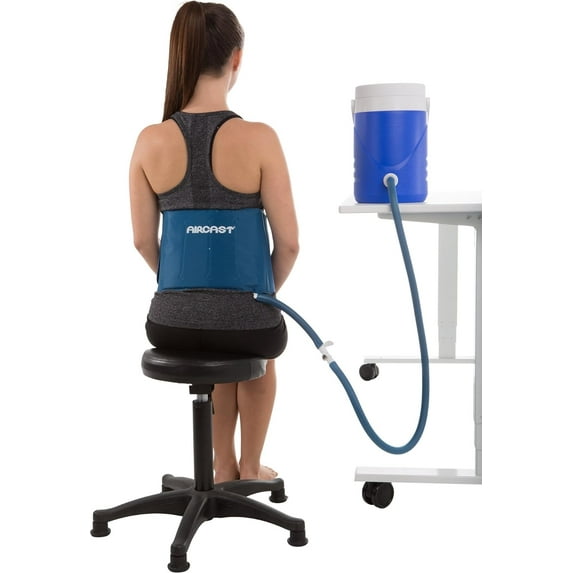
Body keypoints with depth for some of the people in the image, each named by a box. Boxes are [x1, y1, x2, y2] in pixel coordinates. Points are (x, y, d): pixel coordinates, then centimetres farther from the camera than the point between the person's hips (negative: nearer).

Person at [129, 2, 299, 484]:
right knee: (262, 340, 38)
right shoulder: (258, 138, -14)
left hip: (171, 321, 3)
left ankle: (224, 467, 45)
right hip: (243, 319, -2)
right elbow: (288, 243, -9)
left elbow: (143, 241, 4)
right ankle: (251, 467, 49)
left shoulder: (151, 141, -5)